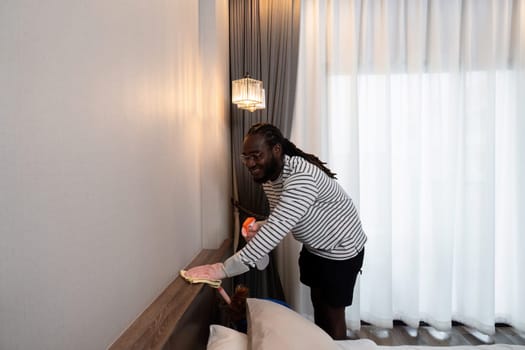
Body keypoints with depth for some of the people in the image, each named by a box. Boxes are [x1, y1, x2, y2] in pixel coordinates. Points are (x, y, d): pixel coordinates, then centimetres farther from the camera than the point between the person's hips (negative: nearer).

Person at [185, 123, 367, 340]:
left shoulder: (301, 177, -36)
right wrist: (261, 227, -17)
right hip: (313, 247, 8)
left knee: (333, 313, 9)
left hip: (340, 250, -8)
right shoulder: (267, 176, -7)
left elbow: (277, 229, -43)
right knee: (317, 303, 22)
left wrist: (224, 269, -43)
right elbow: (280, 221, 5)